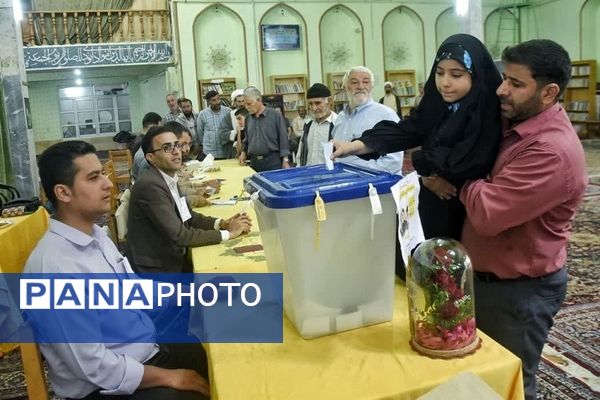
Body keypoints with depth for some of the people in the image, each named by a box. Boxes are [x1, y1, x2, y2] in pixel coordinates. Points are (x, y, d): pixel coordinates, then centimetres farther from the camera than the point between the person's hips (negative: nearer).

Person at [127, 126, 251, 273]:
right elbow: (179, 235, -25)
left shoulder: (170, 177, 4)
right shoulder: (150, 185, -23)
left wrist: (222, 223, -4)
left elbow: (186, 216, 12)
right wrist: (227, 233, -18)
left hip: (173, 260, 8)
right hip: (156, 269, -8)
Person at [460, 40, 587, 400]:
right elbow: (491, 187, 13)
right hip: (489, 277, 9)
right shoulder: (519, 127, 4)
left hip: (520, 290, -9)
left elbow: (486, 213, -32)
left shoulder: (552, 151, -28)